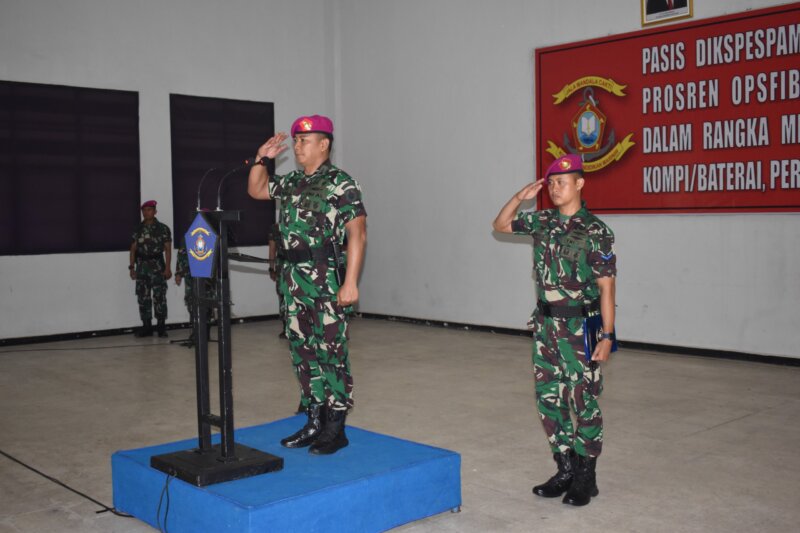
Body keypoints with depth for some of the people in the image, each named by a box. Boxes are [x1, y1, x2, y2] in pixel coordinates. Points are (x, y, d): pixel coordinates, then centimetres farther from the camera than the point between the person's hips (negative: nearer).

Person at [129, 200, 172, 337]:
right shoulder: (137, 229, 11)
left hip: (157, 266, -4)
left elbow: (168, 249, -1)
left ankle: (161, 326, 1)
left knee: (159, 297, -6)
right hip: (142, 266, 4)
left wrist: (167, 268, -9)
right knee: (143, 297, 5)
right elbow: (133, 249, 13)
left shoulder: (163, 228, 1)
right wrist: (132, 267, 5)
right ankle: (146, 327, 12)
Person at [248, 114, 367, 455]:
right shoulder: (291, 183, 14)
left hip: (325, 278, -8)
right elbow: (256, 190, 30)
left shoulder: (340, 183, -8)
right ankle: (315, 423, 23)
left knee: (331, 353, -2)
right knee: (303, 352, 12)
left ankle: (335, 429, 8)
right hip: (293, 277, 8)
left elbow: (357, 234, -13)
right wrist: (261, 158, 13)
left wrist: (350, 282, -20)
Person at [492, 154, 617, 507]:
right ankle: (565, 471, 23)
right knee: (548, 398, 10)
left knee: (583, 402, 2)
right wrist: (520, 197, 2)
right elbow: (500, 225, 19)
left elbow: (606, 287, -11)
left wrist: (607, 335, -14)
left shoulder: (596, 232, -10)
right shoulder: (542, 222, 6)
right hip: (545, 323, 6)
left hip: (580, 326, -6)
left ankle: (586, 477, 15)